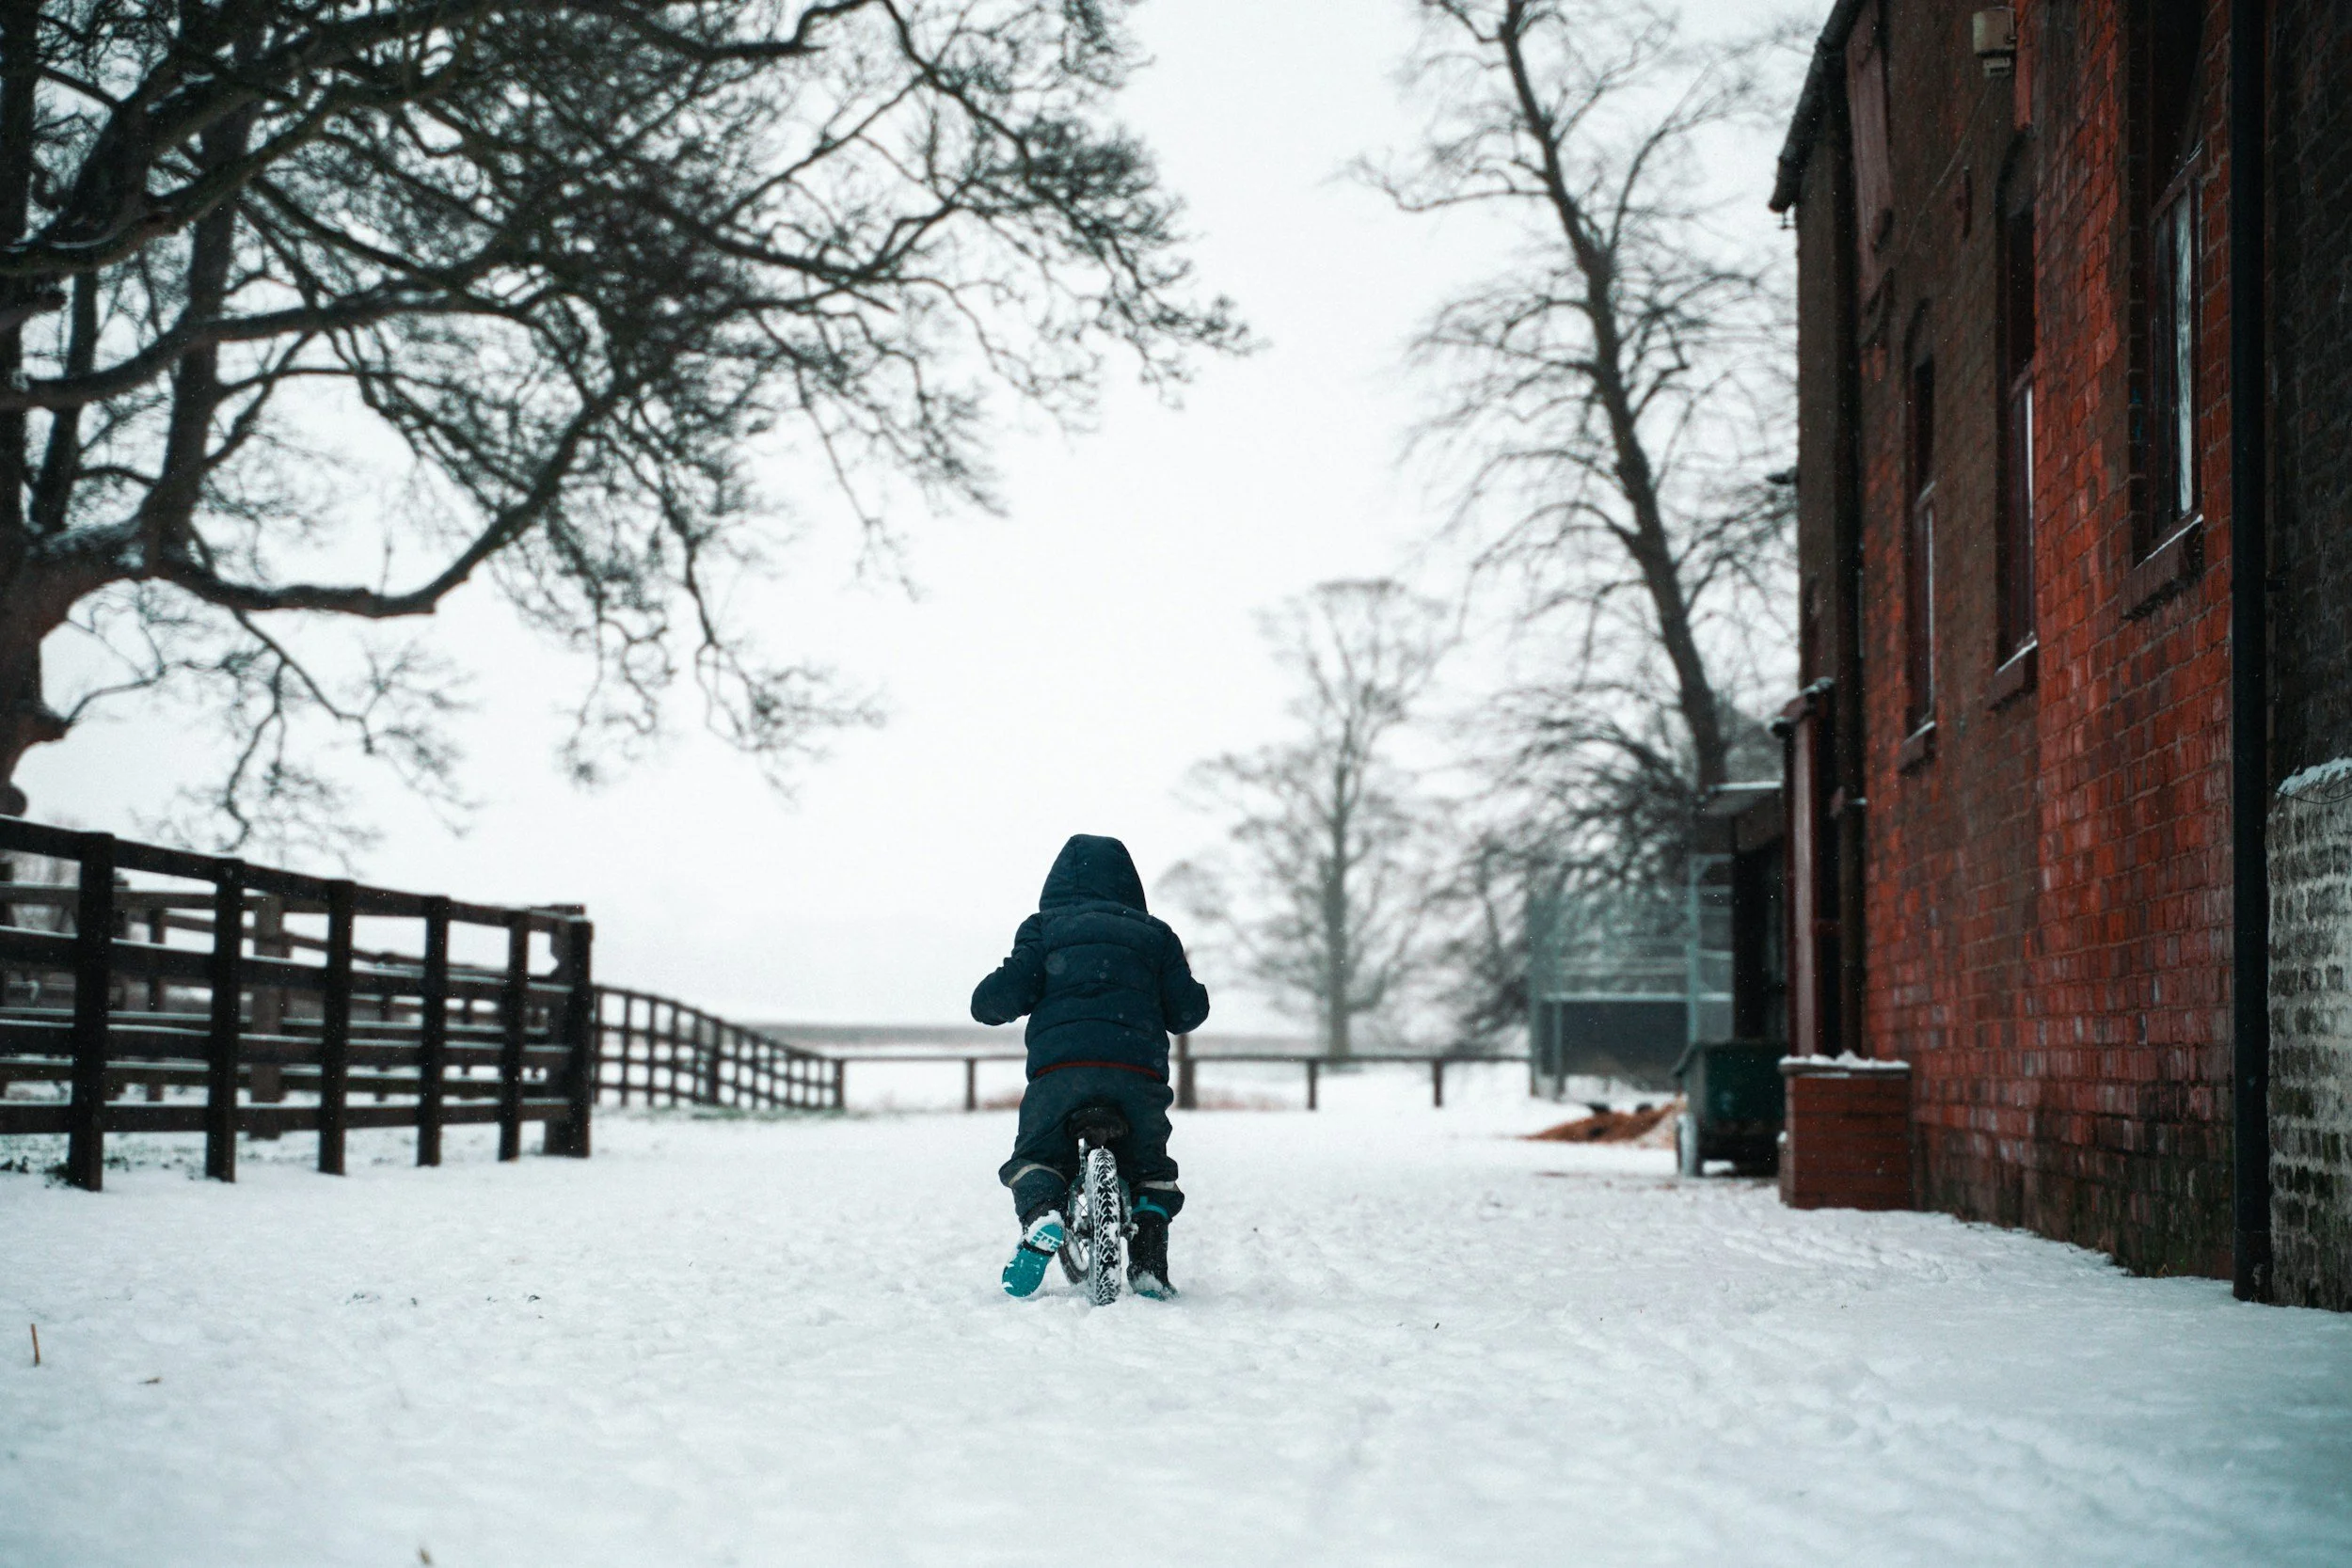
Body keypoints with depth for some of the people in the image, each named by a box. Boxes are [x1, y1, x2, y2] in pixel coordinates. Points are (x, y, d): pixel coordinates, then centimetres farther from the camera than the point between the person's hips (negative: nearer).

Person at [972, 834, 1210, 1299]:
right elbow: (1188, 1011, 19)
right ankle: (1149, 1269, 6)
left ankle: (1041, 1214, -16)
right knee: (1149, 1167, 23)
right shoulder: (1154, 934, 22)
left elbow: (1005, 994, 4)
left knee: (1035, 1156, 17)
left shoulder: (1044, 929, 16)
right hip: (1138, 1067, 2)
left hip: (1059, 1064, -2)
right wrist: (1193, 990, 42)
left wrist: (988, 1002, 27)